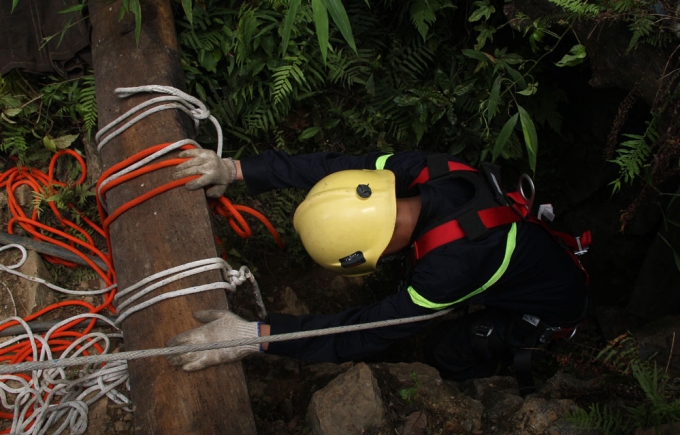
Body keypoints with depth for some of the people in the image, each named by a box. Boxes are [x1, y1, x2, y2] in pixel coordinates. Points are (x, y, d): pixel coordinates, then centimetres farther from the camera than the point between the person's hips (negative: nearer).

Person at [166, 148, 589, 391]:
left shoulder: (451, 267, -45)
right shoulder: (426, 167, -28)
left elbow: (364, 332, -39)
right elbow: (334, 166, -22)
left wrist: (257, 335, -44)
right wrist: (237, 169, -27)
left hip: (552, 306, -6)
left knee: (447, 352, -1)